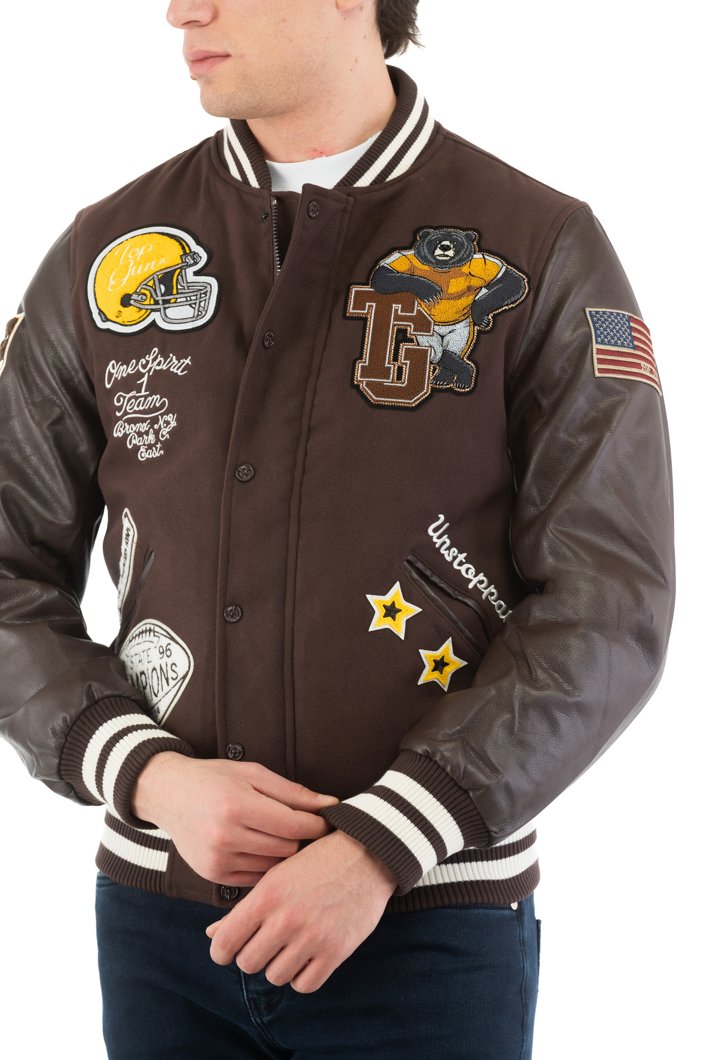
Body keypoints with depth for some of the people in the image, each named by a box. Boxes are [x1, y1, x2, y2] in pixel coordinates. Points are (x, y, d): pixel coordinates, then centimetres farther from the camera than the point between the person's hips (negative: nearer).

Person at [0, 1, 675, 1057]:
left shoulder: (544, 256, -5)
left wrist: (381, 847, -17)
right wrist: (152, 774, -10)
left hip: (432, 924, -2)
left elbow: (607, 611, -9)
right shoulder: (106, 254, 4)